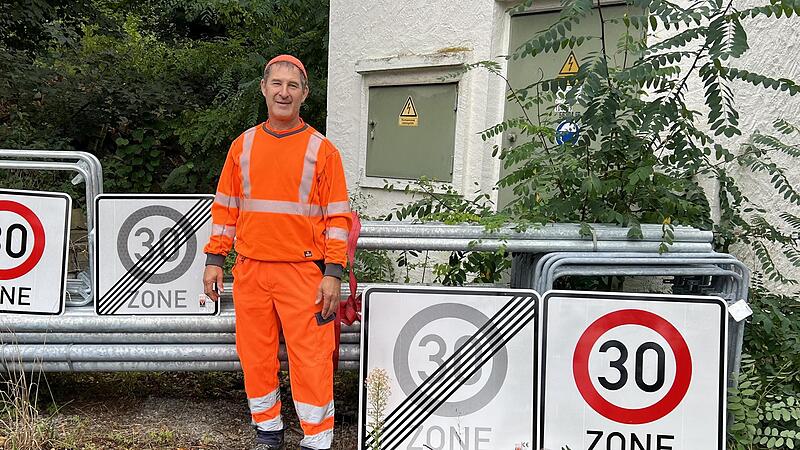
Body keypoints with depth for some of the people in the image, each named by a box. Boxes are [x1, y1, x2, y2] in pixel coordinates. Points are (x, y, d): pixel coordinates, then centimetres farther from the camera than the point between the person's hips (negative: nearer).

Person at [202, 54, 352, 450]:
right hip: (249, 270, 3)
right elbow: (225, 206, 14)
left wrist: (333, 273, -8)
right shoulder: (243, 145, 10)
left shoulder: (321, 149, 1)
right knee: (255, 355, 10)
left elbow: (337, 216, -1)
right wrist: (214, 260, 8)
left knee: (310, 359, -3)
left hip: (303, 272, -3)